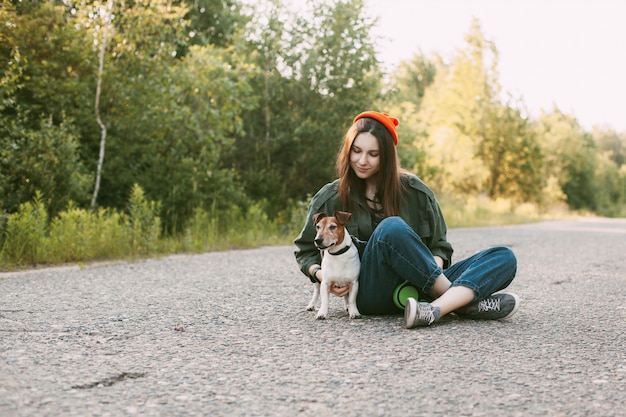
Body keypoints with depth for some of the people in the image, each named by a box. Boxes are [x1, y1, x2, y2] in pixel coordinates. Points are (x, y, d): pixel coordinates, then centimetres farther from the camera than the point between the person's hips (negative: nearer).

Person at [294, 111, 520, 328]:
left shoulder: (414, 191, 6)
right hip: (372, 294, -3)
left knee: (504, 257, -15)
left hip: (422, 286, 3)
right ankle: (463, 302, -27)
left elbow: (440, 246, 10)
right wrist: (320, 274, -8)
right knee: (392, 228, -32)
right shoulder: (330, 198, 4)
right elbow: (305, 250, 14)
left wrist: (432, 267, -12)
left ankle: (434, 309, -41)